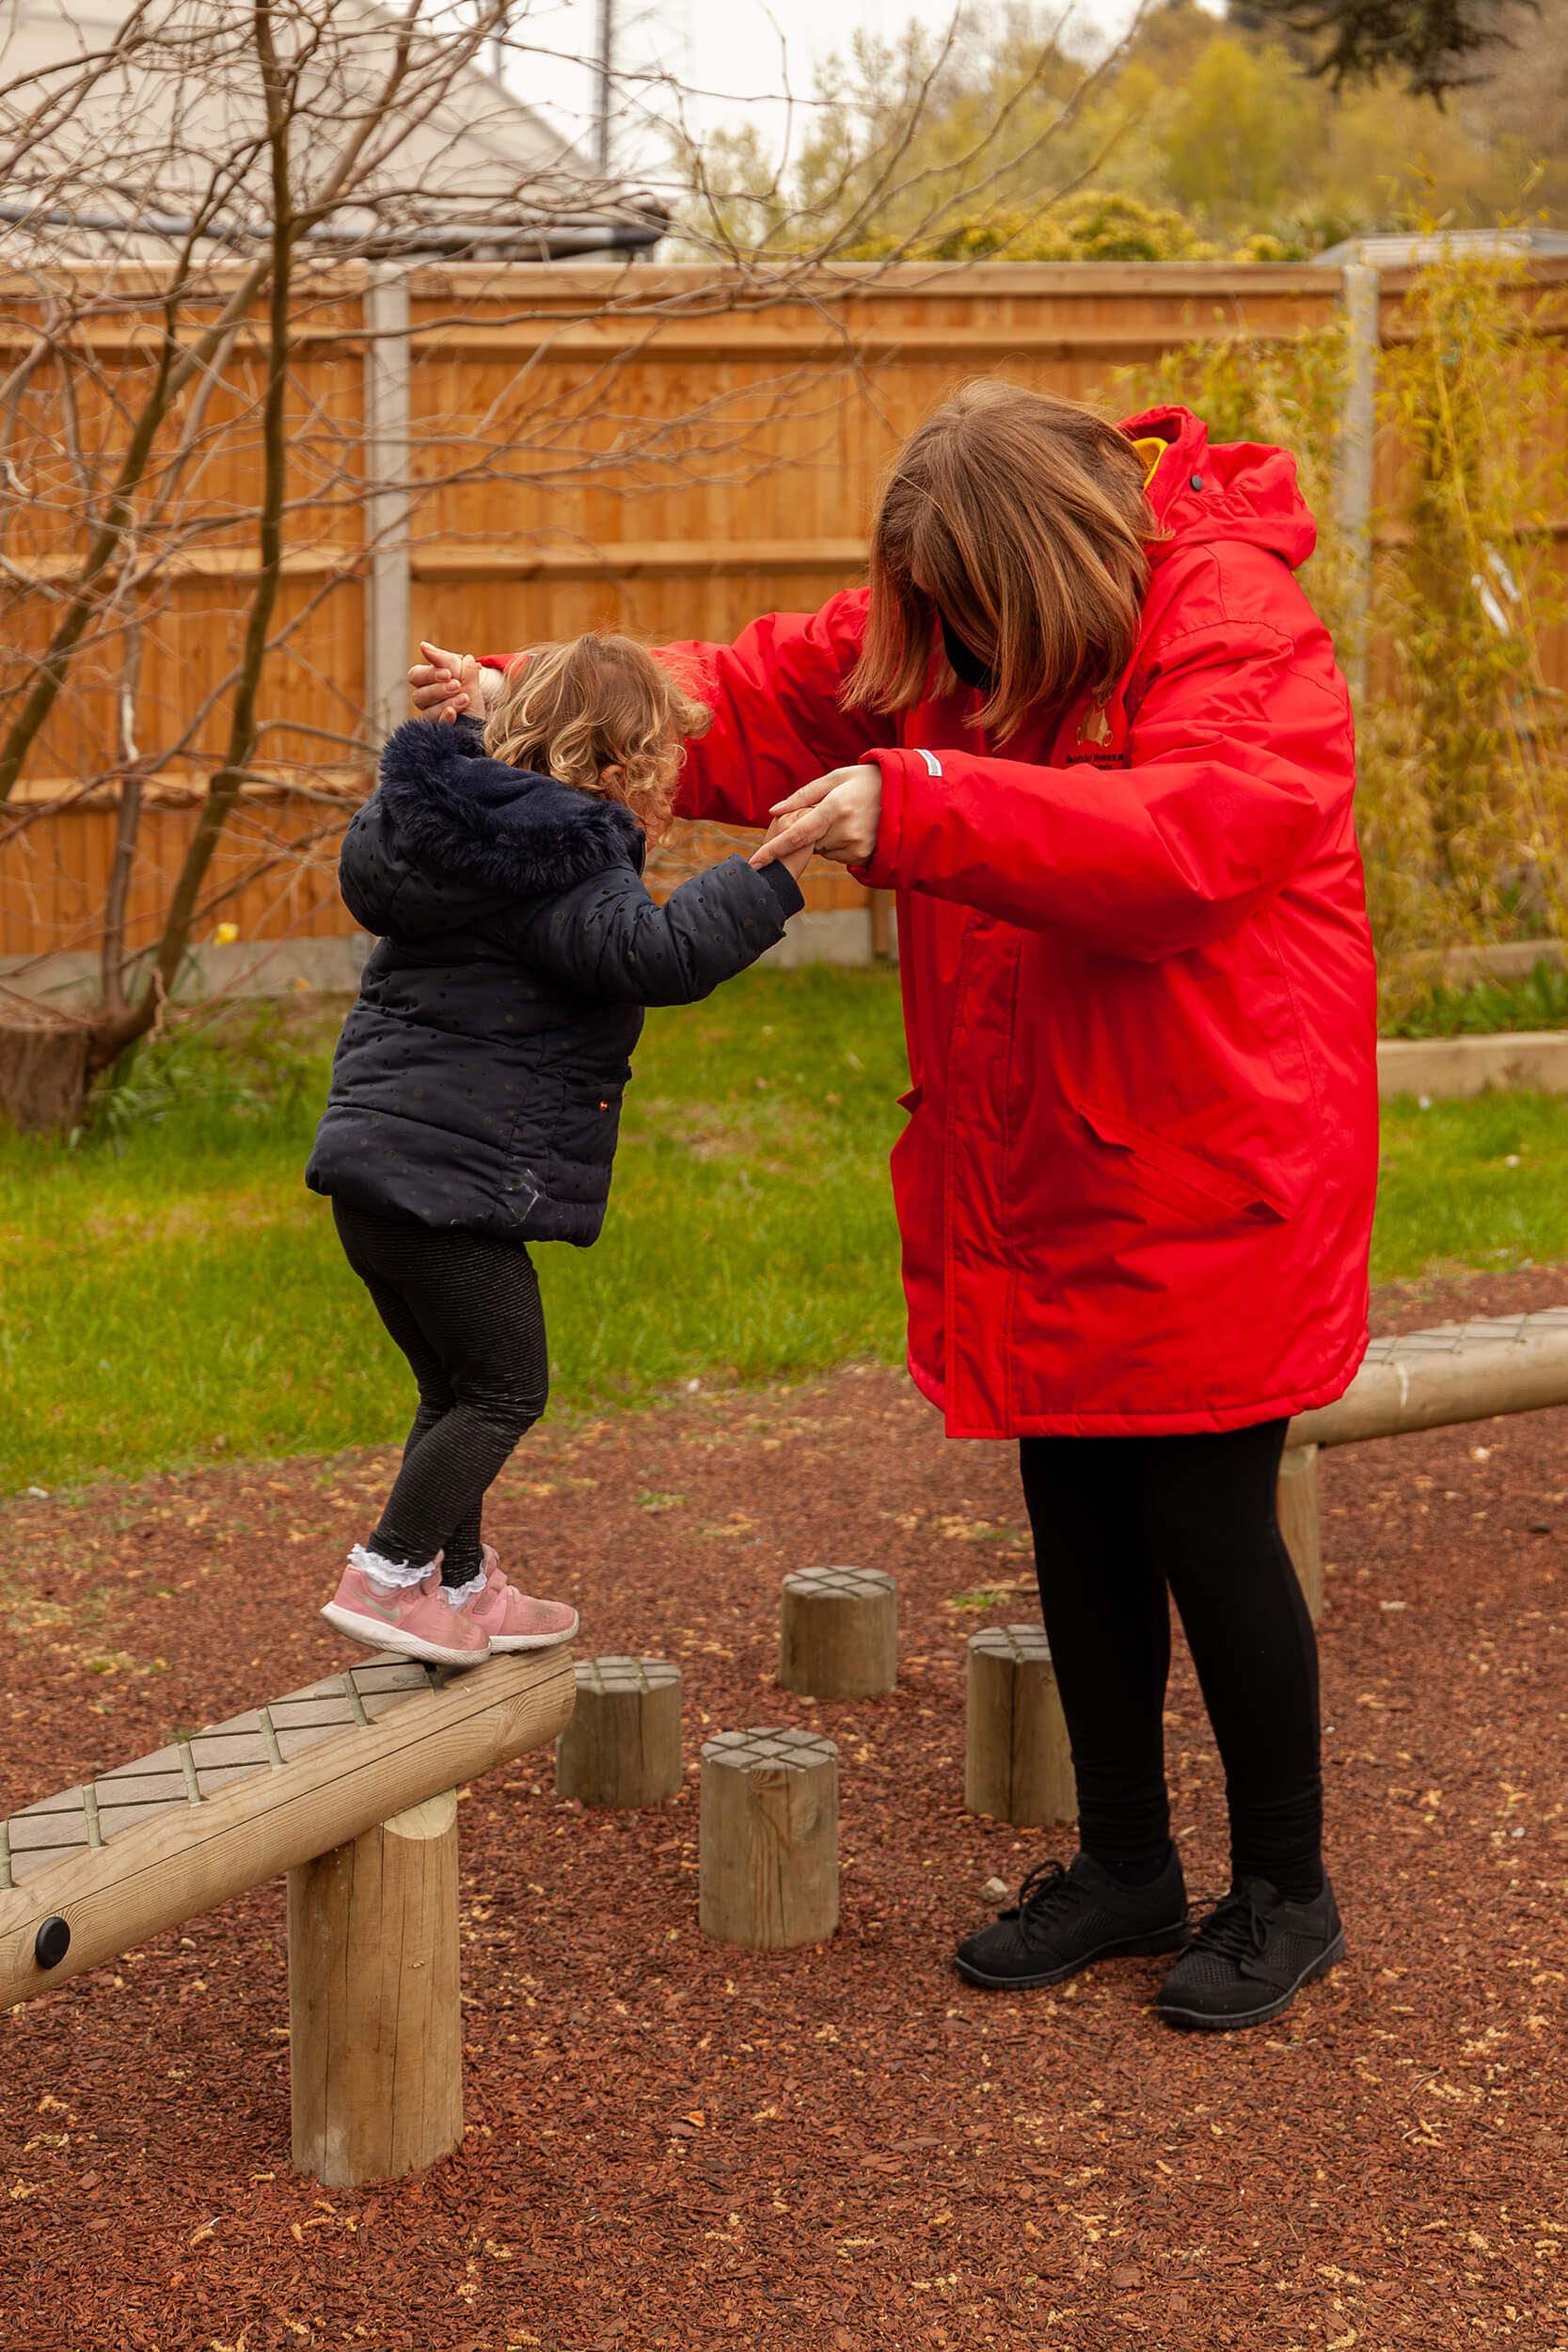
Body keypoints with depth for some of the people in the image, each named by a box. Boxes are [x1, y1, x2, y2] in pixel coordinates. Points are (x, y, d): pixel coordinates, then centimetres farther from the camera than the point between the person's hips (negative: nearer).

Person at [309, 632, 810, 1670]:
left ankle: (464, 1589, 30)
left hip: (379, 1158, 10)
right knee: (505, 1390, 1)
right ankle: (389, 1576, 0)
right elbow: (653, 953, -30)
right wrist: (774, 873, -30)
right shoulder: (556, 869, -16)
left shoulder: (461, 824, 14)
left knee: (457, 1388, 20)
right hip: (452, 1175, -10)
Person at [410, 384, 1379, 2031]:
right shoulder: (949, 627, 7)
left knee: (1206, 1525, -1)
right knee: (1076, 1523, 13)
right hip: (1033, 1182, 7)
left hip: (1210, 1180, -7)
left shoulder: (1238, 630, -17)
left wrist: (919, 807, -41)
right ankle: (1123, 1867, 30)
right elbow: (774, 693, 8)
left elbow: (1189, 828, -33)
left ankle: (1284, 1890, 19)